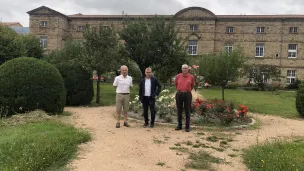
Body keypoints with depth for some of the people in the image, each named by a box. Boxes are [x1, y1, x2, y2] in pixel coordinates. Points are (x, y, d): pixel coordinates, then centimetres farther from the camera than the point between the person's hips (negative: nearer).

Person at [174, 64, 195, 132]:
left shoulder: (191, 77, -1)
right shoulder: (178, 76, 2)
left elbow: (193, 85, 16)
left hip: (187, 95, -1)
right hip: (179, 94, 2)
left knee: (187, 111, 1)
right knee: (179, 110, 8)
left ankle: (187, 126, 7)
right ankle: (179, 125, 17)